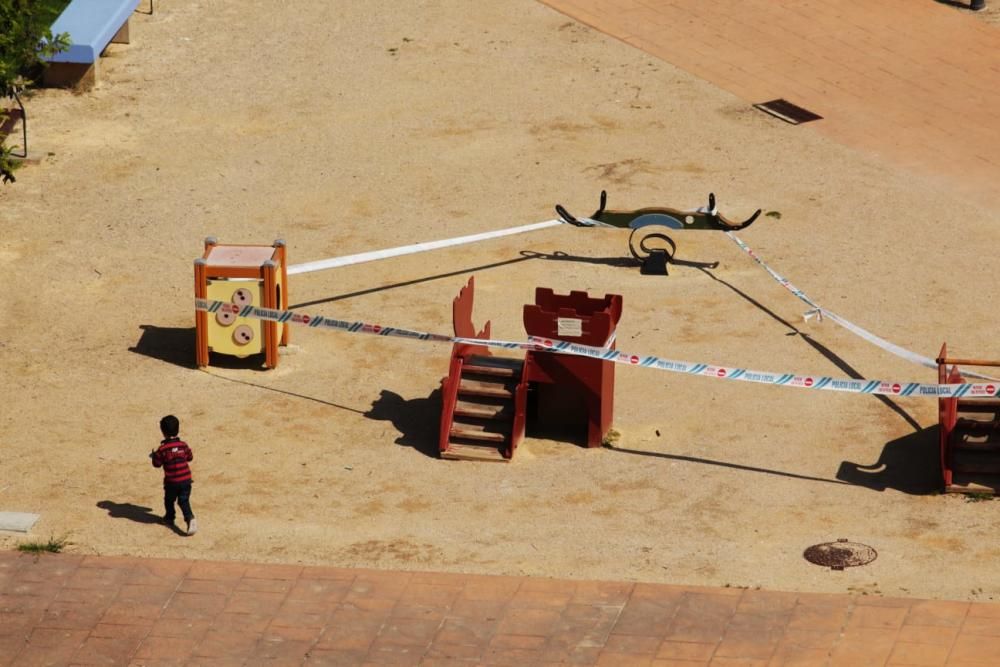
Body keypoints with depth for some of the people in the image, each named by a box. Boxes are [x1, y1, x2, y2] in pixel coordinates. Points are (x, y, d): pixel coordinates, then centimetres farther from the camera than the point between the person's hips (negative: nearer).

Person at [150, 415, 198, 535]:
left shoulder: (162, 449, -13)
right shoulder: (183, 445, -2)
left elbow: (157, 464, -5)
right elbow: (190, 457, 12)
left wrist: (154, 455, 14)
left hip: (171, 481, -3)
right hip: (186, 480, 3)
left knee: (169, 500, 21)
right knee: (184, 501, 6)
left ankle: (170, 518, 37)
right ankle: (190, 518, -15)